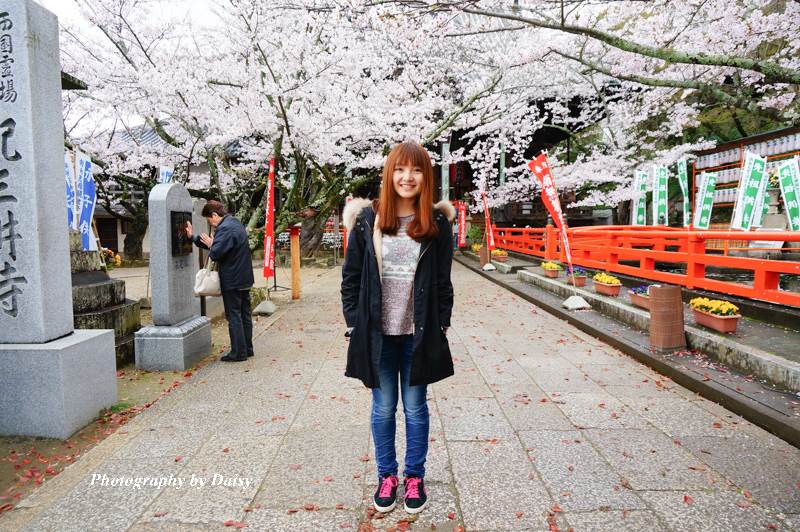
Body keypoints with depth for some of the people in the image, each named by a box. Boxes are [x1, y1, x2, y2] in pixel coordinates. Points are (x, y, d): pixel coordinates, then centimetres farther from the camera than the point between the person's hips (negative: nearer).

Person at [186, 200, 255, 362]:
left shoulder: (225, 228, -18)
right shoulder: (235, 223, 14)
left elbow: (216, 253, -24)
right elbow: (218, 244, 19)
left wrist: (210, 245, -3)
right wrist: (193, 237, 19)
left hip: (232, 281, -10)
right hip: (244, 279, 10)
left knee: (234, 316, -1)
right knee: (245, 314, 14)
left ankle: (238, 353, 6)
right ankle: (247, 349, 22)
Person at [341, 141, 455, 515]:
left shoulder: (437, 223, -1)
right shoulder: (366, 220, -2)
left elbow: (443, 281, 4)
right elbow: (351, 277, 2)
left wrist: (441, 326, 0)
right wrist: (354, 323, -2)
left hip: (419, 333, 0)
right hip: (378, 333, 0)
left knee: (415, 407, 13)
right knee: (383, 407, 14)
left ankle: (415, 476, 32)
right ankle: (386, 475, 33)